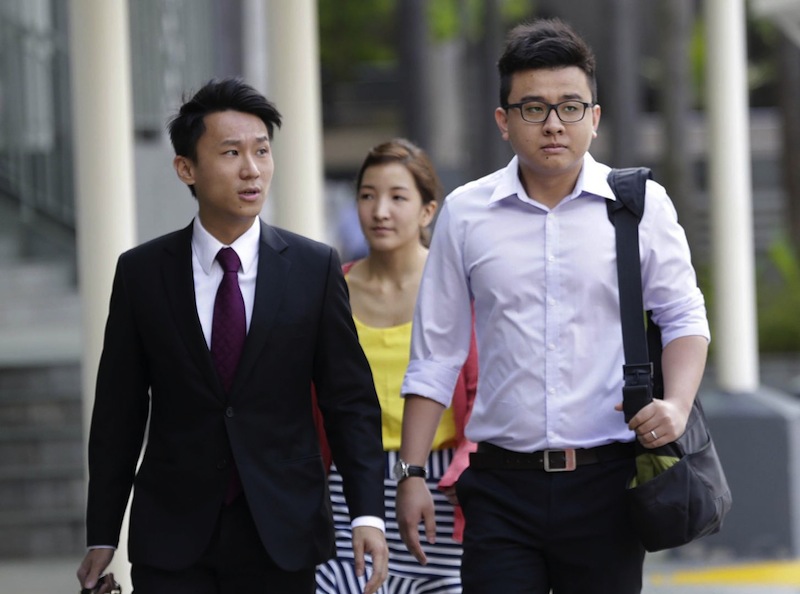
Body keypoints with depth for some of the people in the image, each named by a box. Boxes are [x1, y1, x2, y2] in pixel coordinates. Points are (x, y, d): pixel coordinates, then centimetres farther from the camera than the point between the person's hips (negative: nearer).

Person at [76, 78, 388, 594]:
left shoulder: (315, 268, 1)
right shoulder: (142, 273, 2)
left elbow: (351, 400, 2)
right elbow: (118, 412, 5)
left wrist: (368, 513, -9)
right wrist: (102, 537, 3)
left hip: (283, 536, 0)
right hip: (171, 543, 0)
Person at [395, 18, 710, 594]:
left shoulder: (642, 205, 3)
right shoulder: (465, 213, 6)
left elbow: (684, 317, 9)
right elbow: (435, 354, 9)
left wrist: (677, 404, -11)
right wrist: (411, 475, 5)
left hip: (606, 482, 0)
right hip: (502, 486, 0)